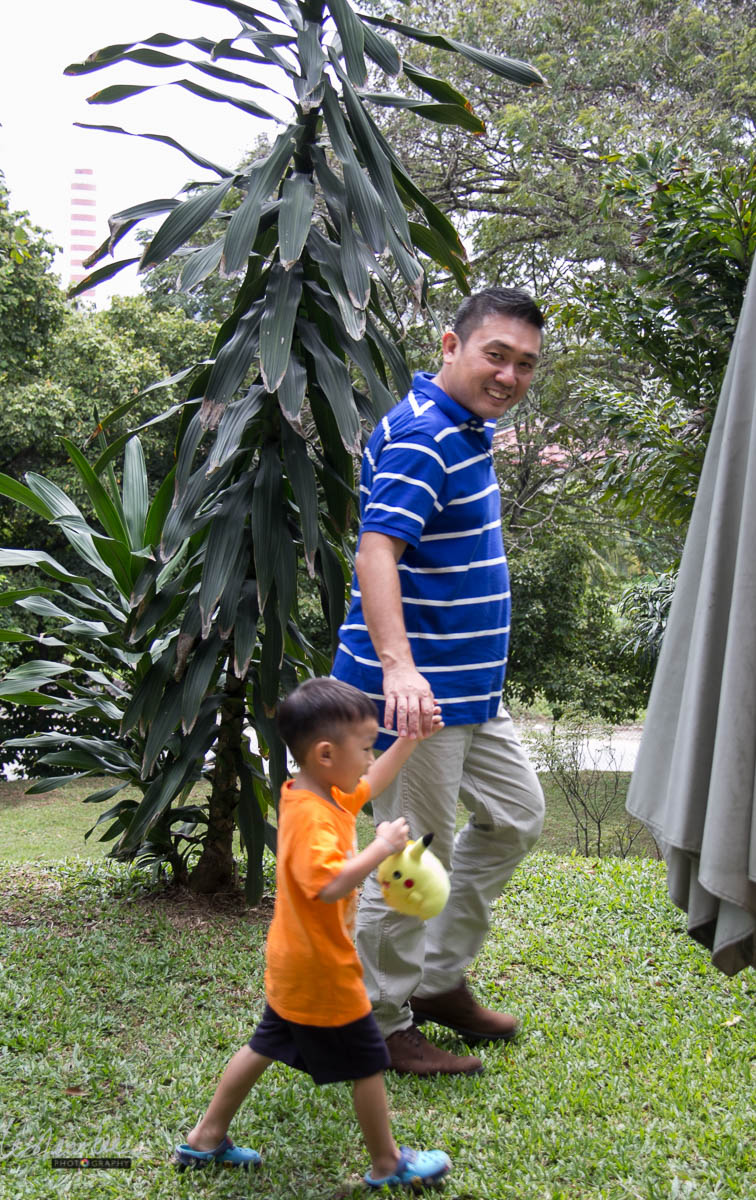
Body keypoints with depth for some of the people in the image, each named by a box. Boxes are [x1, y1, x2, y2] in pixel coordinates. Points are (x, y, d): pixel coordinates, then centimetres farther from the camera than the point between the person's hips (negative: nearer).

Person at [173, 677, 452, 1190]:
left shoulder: (321, 791, 1)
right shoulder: (312, 817, -29)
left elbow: (369, 784, 20)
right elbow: (330, 883, -43)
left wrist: (411, 739, 14)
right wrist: (382, 847, -33)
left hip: (293, 967, 10)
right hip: (322, 973, -10)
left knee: (265, 1047, 22)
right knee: (369, 1063, 7)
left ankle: (206, 1138, 32)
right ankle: (387, 1164, 24)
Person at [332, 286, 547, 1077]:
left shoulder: (468, 430, 13)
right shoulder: (419, 437, -19)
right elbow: (377, 551, -33)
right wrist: (399, 665, -46)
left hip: (468, 687, 11)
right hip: (416, 692, -11)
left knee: (515, 817, 19)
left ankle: (437, 980, 30)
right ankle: (377, 1025, 16)